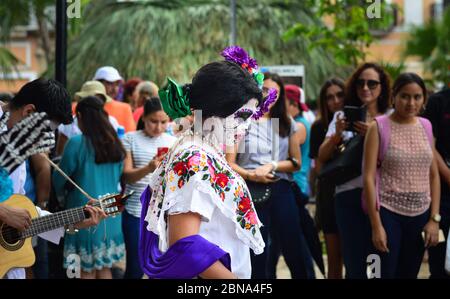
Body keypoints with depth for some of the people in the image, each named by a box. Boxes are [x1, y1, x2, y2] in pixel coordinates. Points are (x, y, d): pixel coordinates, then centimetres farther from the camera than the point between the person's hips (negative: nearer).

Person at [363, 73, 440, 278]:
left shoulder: (426, 126, 7)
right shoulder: (379, 127, -6)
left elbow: (434, 175, 10)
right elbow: (369, 177, -9)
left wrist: (434, 218, 2)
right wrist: (376, 225, -13)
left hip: (420, 214, 4)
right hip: (388, 213, -4)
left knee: (409, 274, 10)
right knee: (386, 273, -5)